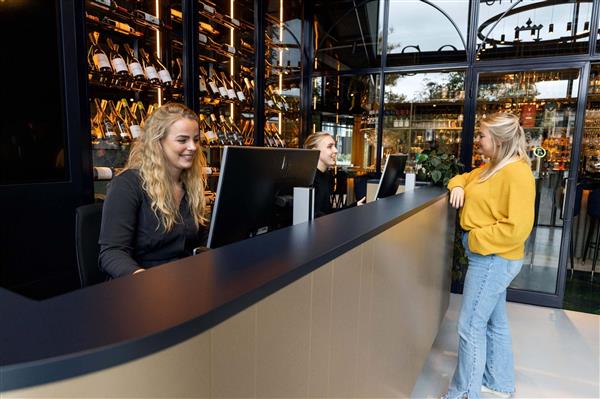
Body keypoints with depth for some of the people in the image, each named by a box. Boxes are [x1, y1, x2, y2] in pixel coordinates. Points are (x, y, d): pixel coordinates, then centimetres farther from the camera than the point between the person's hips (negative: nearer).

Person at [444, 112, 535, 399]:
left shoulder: (516, 172, -18)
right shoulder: (491, 168, 10)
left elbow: (517, 228, -24)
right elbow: (465, 178, 28)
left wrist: (474, 239, -18)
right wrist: (457, 187, 4)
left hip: (493, 259, -10)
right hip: (488, 257, 10)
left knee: (470, 325, -2)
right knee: (494, 322, 20)